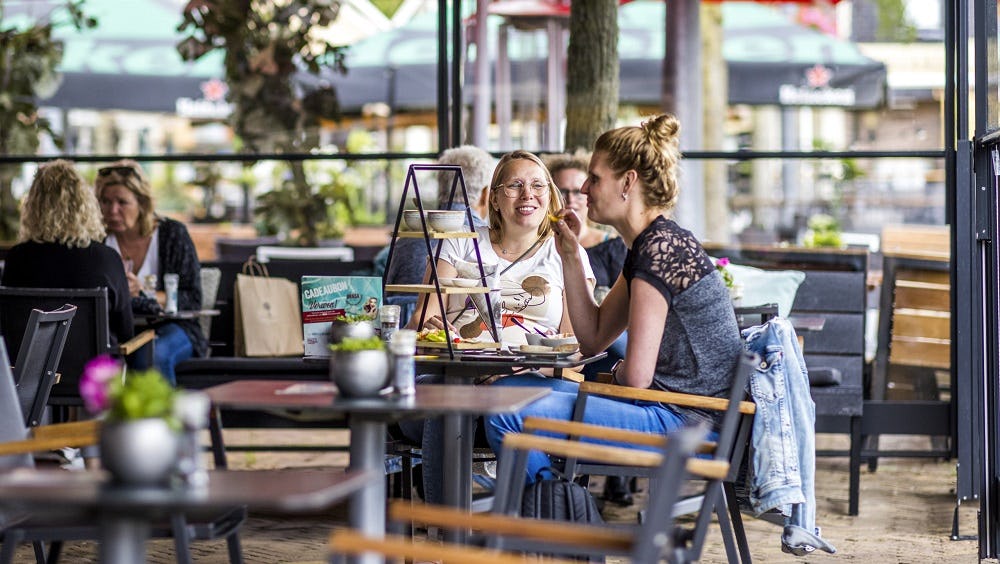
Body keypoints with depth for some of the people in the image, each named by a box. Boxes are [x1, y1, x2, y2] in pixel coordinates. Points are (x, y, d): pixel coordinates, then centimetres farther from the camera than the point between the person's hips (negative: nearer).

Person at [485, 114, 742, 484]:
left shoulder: (662, 248, -17)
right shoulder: (646, 246, 14)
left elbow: (636, 375, -21)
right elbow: (593, 338, 19)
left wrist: (615, 374, 2)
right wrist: (570, 255, 12)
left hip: (686, 423, -11)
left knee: (509, 418, -18)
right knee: (508, 388, 16)